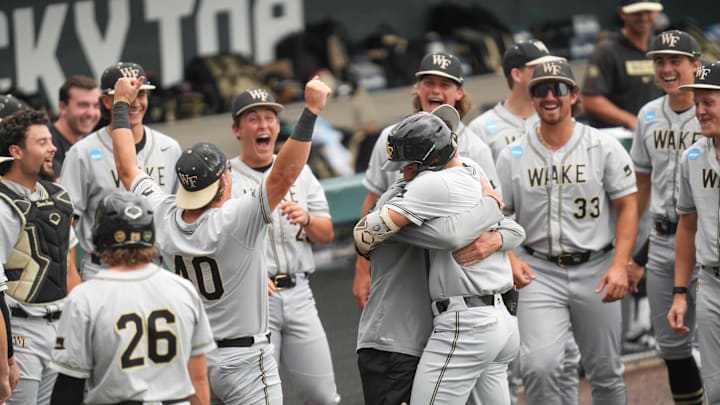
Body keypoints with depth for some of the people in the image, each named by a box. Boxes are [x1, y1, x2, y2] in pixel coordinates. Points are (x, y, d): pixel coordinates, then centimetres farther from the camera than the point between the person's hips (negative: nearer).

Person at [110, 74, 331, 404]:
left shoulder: (165, 219, -4)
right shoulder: (236, 220, -21)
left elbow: (126, 168, 10)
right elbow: (284, 174, -28)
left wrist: (121, 104, 19)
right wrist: (311, 110, -29)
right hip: (245, 360, -6)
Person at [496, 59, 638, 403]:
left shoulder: (604, 147, -1)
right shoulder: (513, 156, 3)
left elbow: (627, 207, -1)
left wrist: (619, 266, -13)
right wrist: (510, 259, -13)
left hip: (595, 271, 0)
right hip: (540, 273, 0)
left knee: (605, 371, 9)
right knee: (538, 366, -17)